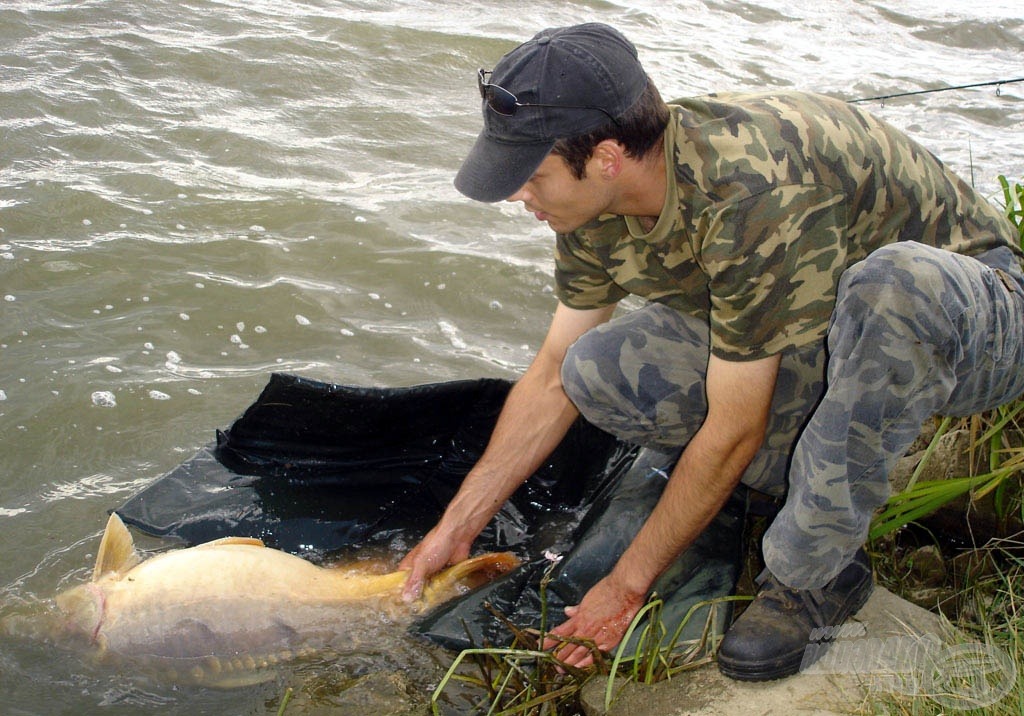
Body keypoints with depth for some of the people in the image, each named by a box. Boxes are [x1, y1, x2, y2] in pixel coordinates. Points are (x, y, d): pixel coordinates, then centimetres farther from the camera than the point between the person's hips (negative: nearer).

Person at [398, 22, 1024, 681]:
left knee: (892, 283, -43)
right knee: (598, 371, -16)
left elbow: (733, 432, -27)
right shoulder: (600, 204, -11)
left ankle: (813, 572, -23)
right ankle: (837, 478, -1)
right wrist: (457, 527, 1)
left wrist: (627, 585, -16)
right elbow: (555, 376, 1)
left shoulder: (753, 197, -36)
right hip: (809, 340, 6)